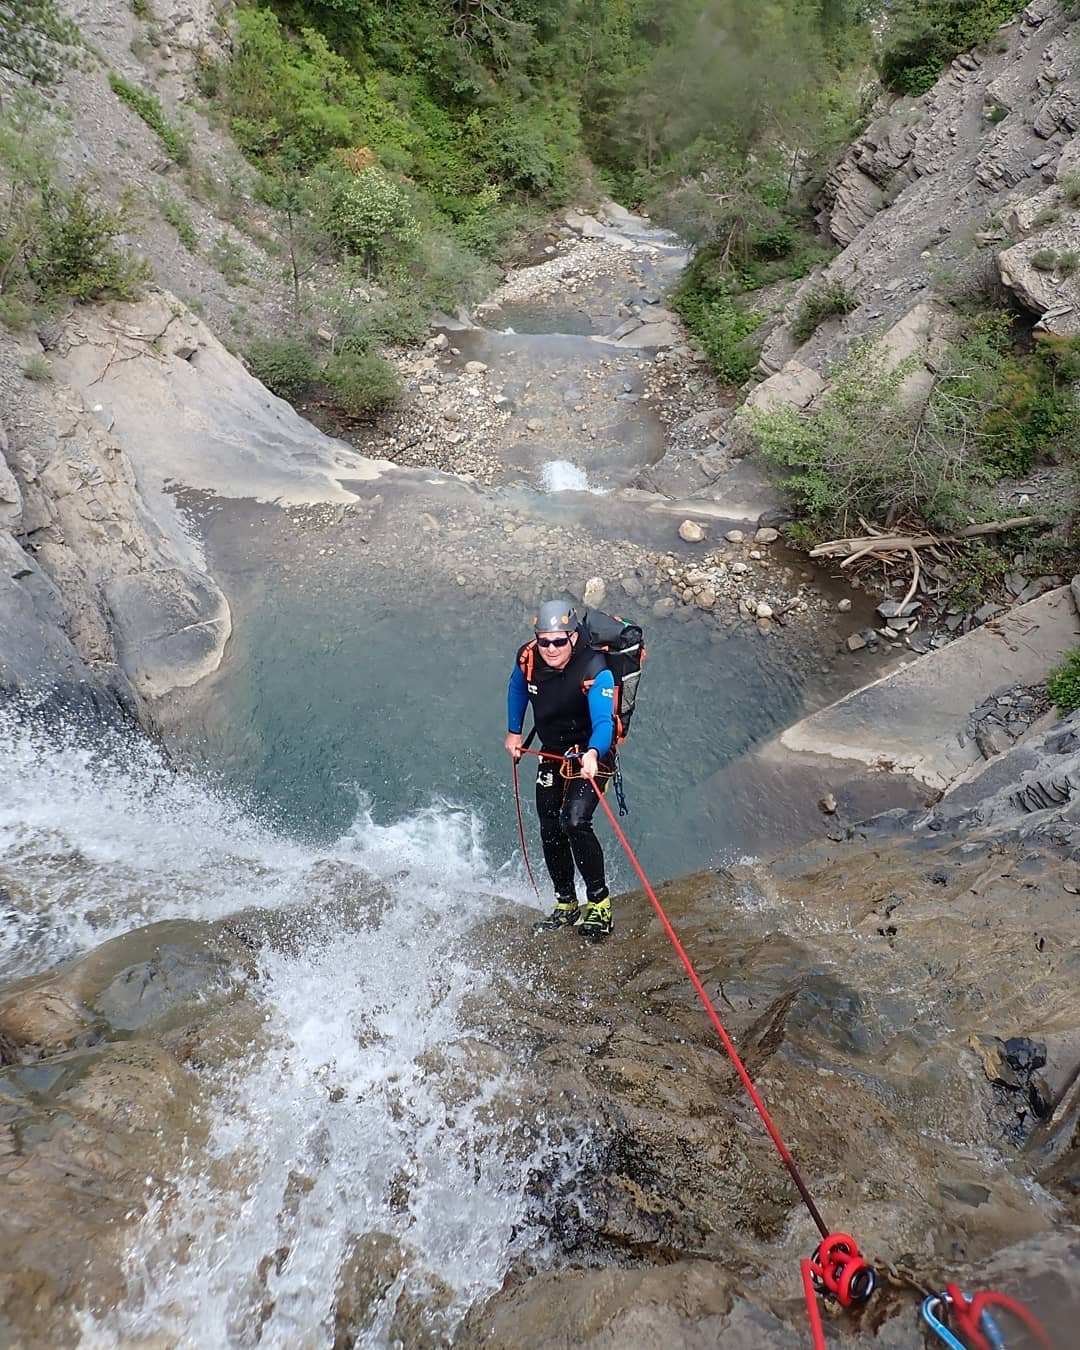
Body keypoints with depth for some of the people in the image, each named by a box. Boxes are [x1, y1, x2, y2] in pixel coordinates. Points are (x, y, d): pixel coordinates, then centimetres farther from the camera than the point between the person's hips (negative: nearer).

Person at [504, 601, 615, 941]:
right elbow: (517, 688, 10)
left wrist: (592, 753, -61)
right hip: (552, 754, 6)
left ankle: (599, 902, -6)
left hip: (592, 755, -5)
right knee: (550, 832, 8)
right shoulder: (527, 658, -14)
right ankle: (566, 906, 26)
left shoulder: (595, 671, -29)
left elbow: (603, 721, -42)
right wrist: (513, 732, 13)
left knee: (574, 822, -24)